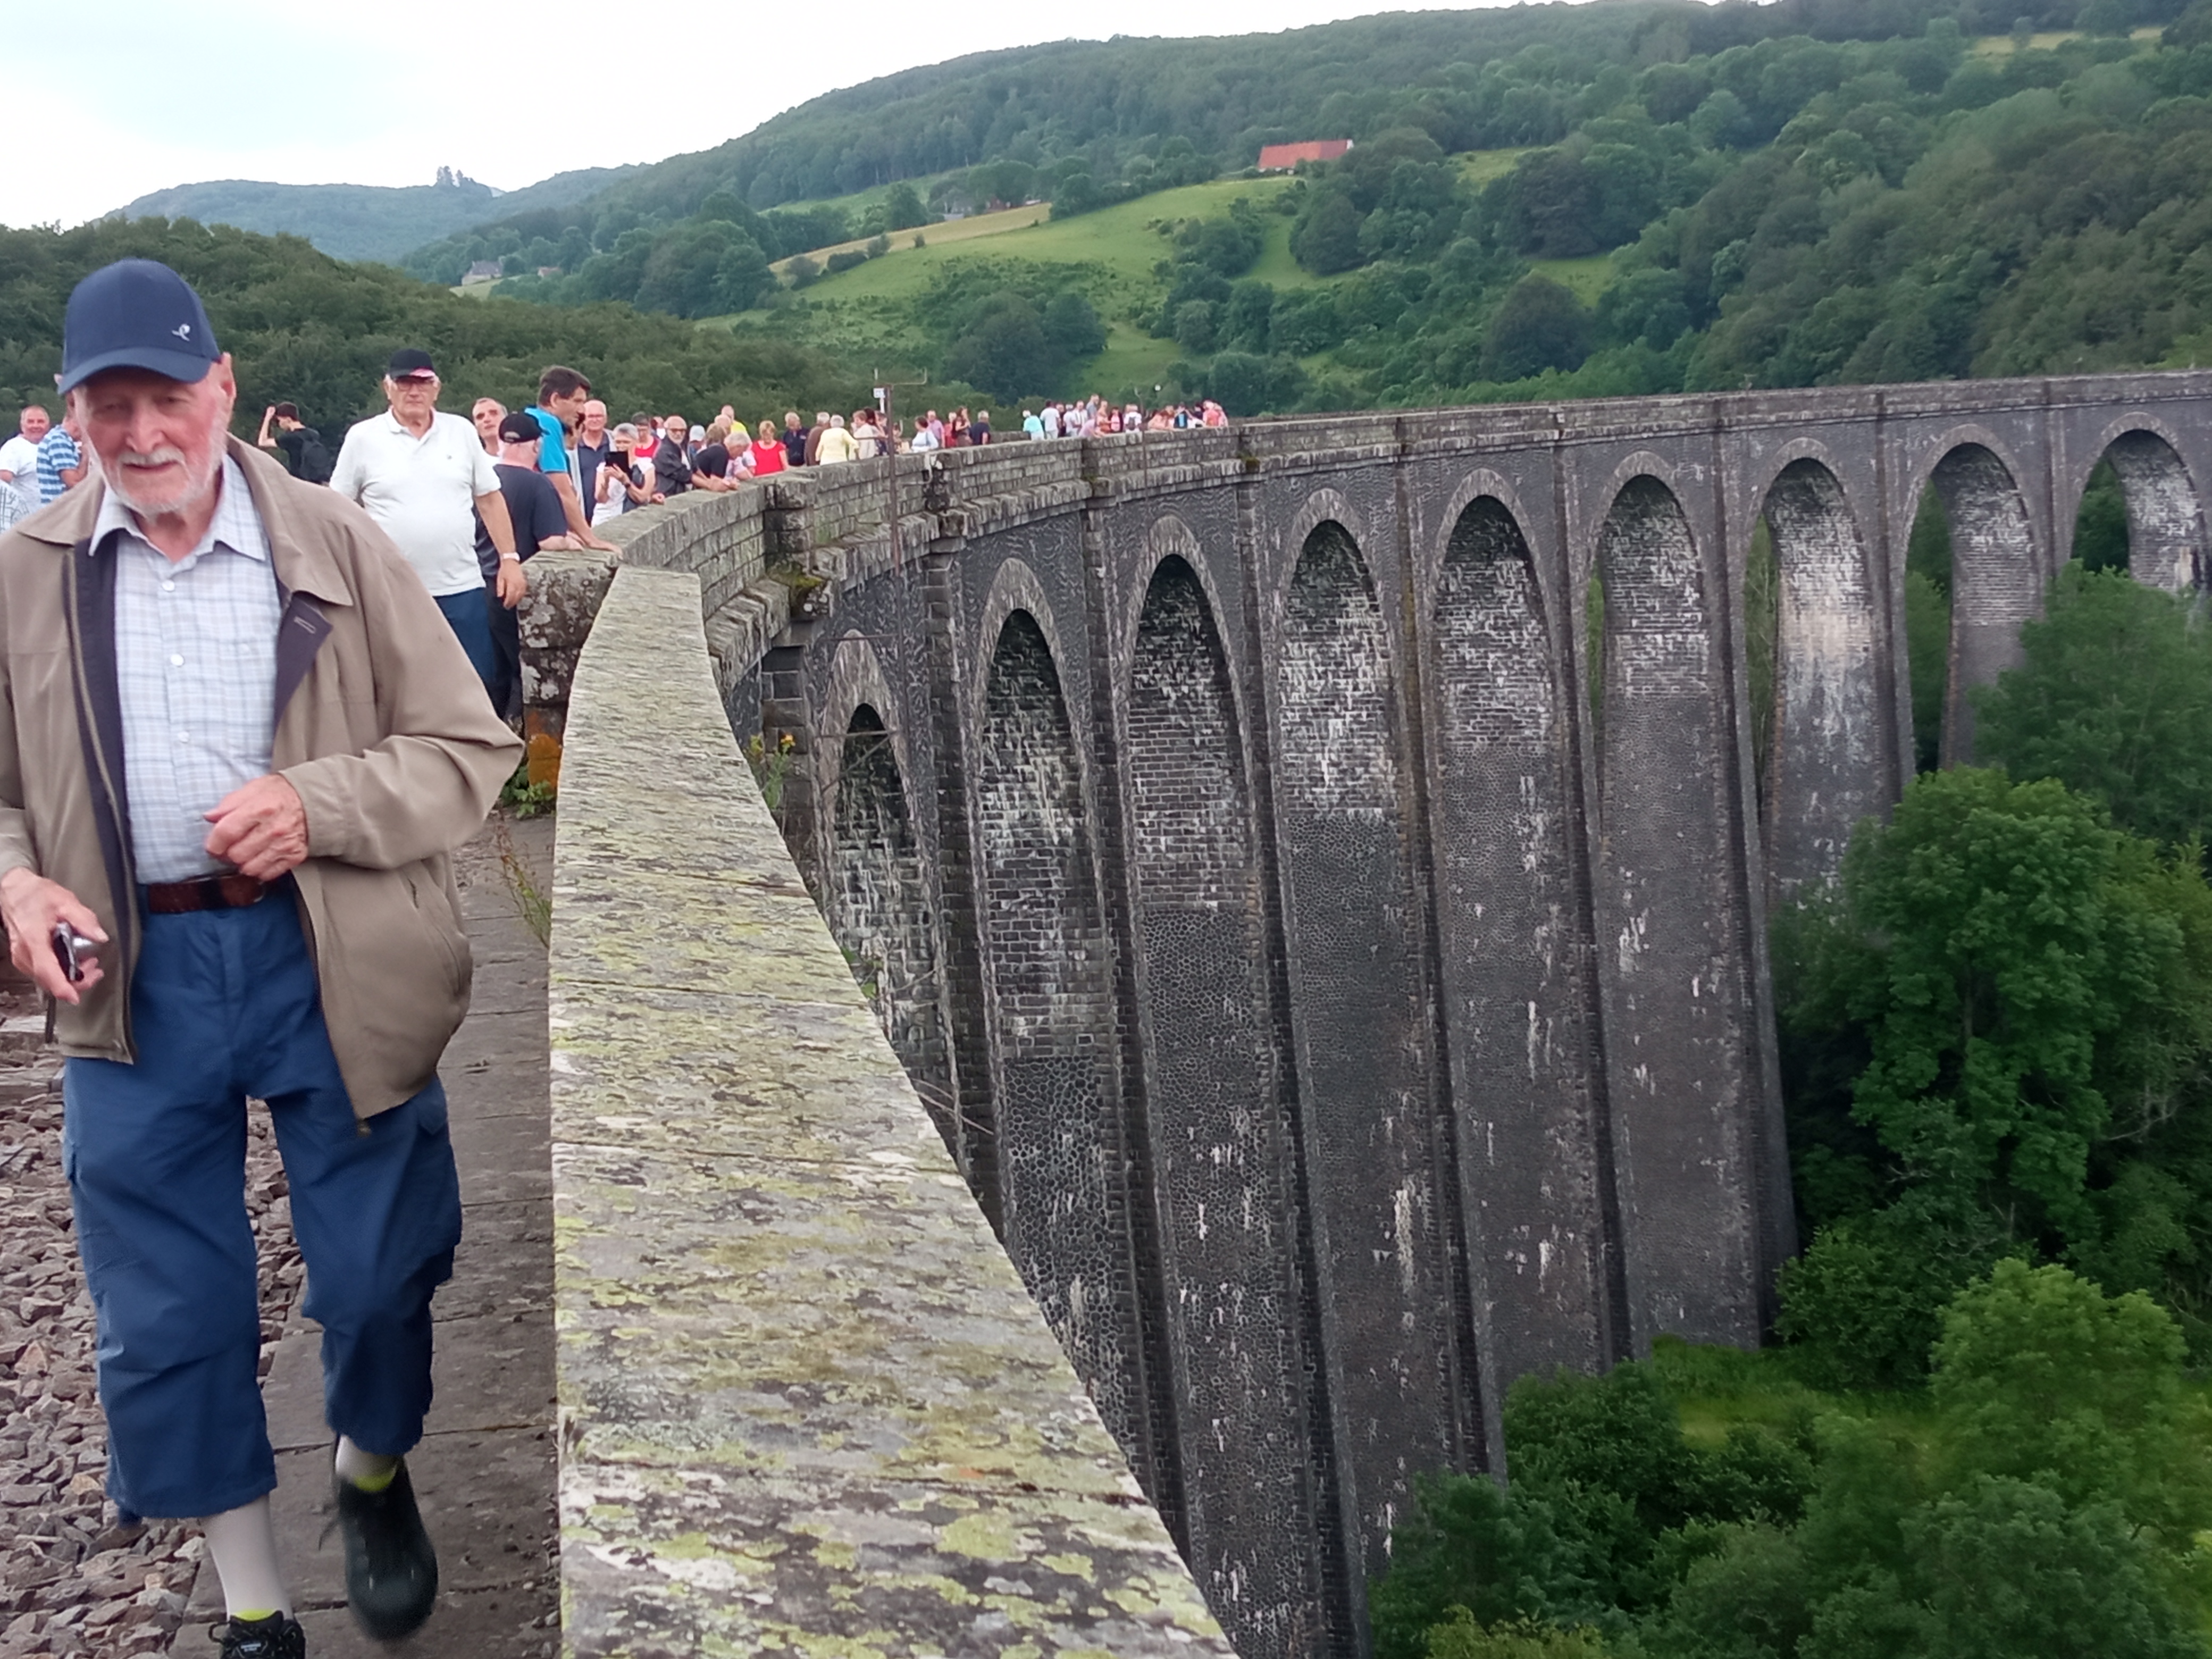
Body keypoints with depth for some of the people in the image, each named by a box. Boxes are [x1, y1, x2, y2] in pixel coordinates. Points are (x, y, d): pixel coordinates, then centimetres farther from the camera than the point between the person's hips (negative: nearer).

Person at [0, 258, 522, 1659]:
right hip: (134, 977, 2)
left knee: (381, 1272, 8)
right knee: (165, 1324, 9)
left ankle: (374, 1476, 41)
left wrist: (318, 804, -17)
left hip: (331, 962, -1)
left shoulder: (336, 545, -3)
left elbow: (473, 753, -2)